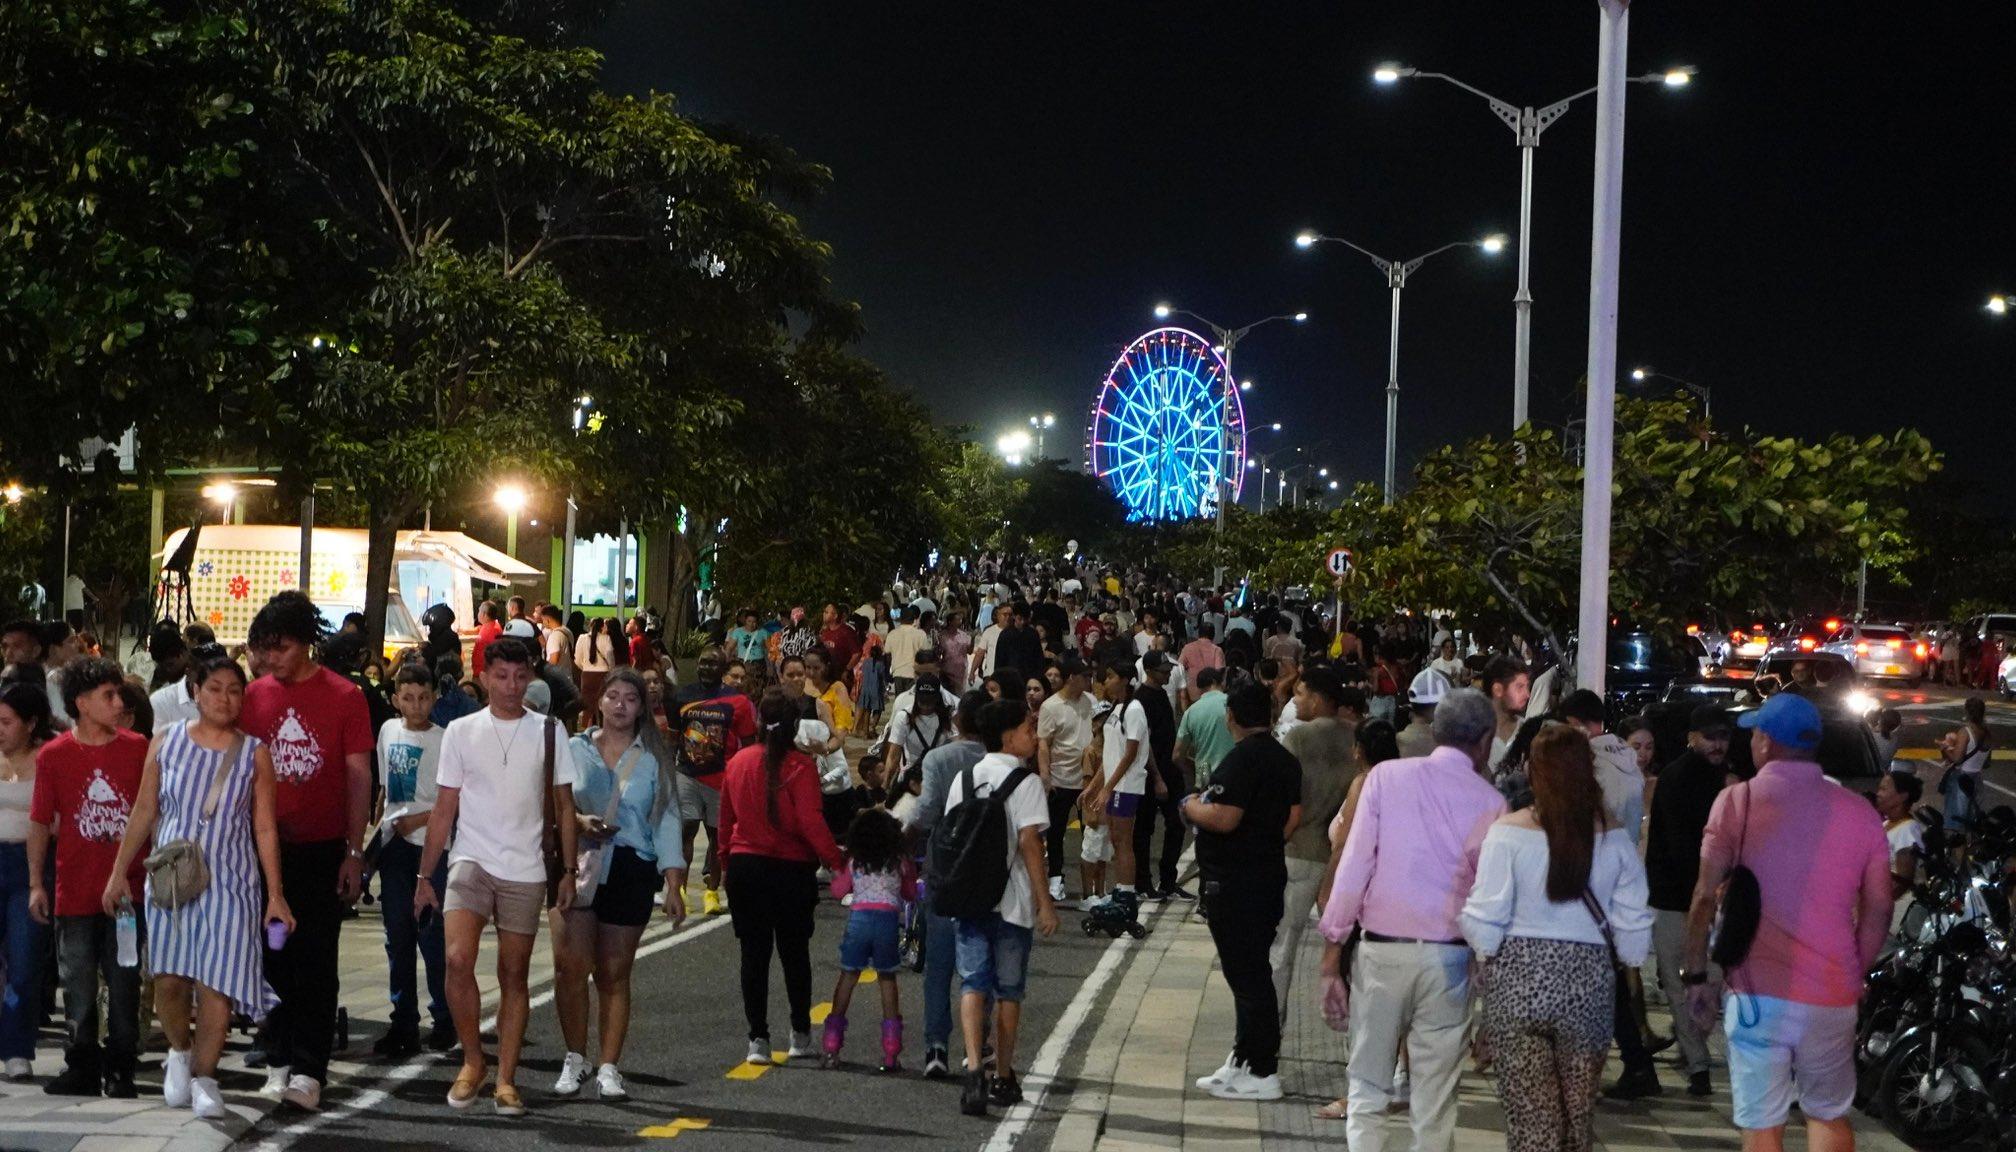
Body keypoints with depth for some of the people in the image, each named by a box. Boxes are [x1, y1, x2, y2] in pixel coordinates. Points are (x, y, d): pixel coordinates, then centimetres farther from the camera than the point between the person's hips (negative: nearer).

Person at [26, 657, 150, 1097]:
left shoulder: (138, 748, 1)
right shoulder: (53, 755, -1)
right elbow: (40, 822, 3)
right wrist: (36, 883, 0)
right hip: (75, 893, 0)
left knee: (124, 986, 5)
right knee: (79, 990, 8)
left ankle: (120, 1070, 15)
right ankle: (82, 1068, 20)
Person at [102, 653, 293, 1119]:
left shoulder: (254, 753, 2)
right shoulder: (166, 743, 5)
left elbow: (265, 828, 3)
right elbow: (144, 813, 11)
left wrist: (275, 895, 0)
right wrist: (119, 872, 9)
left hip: (229, 881, -1)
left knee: (216, 983, -7)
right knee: (168, 979, -1)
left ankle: (203, 1077, 6)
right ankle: (180, 1051, 28)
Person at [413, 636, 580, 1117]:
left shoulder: (549, 731, 4)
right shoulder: (461, 731, 3)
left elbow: (564, 806, 7)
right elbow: (444, 810, 6)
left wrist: (568, 870, 2)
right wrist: (424, 876, 3)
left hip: (526, 871, 1)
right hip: (472, 861, -1)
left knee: (514, 975, 5)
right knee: (458, 959, -18)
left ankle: (505, 1078, 13)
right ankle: (473, 1060, 1)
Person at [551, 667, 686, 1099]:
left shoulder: (654, 758, 7)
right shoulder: (574, 749, 8)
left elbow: (667, 821, 5)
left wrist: (673, 885, -1)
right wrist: (578, 822, -12)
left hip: (631, 869, 0)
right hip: (577, 866, 0)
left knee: (614, 973, 3)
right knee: (571, 964, -10)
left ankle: (608, 1068, 10)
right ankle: (574, 1059, 6)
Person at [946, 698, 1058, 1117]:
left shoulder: (963, 779, 7)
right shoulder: (1026, 782, -8)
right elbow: (1028, 842, -14)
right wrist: (1045, 902, -11)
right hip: (1011, 902, -3)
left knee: (973, 984, 0)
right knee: (1008, 991, 9)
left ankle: (974, 1068, -20)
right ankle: (1003, 1079, 17)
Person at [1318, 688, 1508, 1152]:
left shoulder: (1387, 776, -3)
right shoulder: (1490, 802, -3)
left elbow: (1354, 864, -5)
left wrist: (1334, 941, 2)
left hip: (1381, 949, 0)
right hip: (1449, 957, 0)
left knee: (1368, 1087, 10)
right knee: (1436, 1097, 9)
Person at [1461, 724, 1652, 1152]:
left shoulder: (1508, 832, -9)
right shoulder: (1615, 839, -1)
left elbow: (1484, 930, -11)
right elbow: (1633, 940, -1)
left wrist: (1460, 915, 10)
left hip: (1517, 980, -2)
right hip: (1588, 982, 2)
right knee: (1578, 1116, 15)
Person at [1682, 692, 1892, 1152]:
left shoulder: (1736, 801, -4)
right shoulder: (1860, 812, 2)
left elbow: (1705, 897, -8)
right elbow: (1878, 907, 4)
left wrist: (1695, 976, 0)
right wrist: (1854, 973, 16)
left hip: (1758, 993, -2)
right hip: (1833, 996, 3)